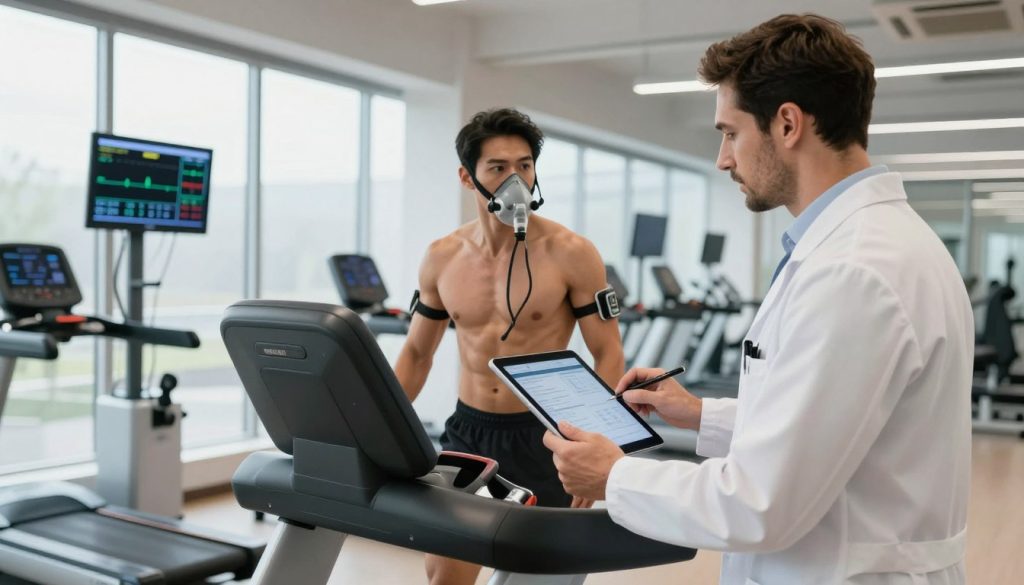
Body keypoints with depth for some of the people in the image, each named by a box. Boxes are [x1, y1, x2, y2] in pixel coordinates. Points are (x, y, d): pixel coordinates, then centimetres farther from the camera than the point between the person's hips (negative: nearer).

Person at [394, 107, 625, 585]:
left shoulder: (571, 254, -11)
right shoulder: (441, 259, 1)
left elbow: (608, 354, -9)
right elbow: (416, 353, 11)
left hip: (541, 435, -3)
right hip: (467, 430, 4)